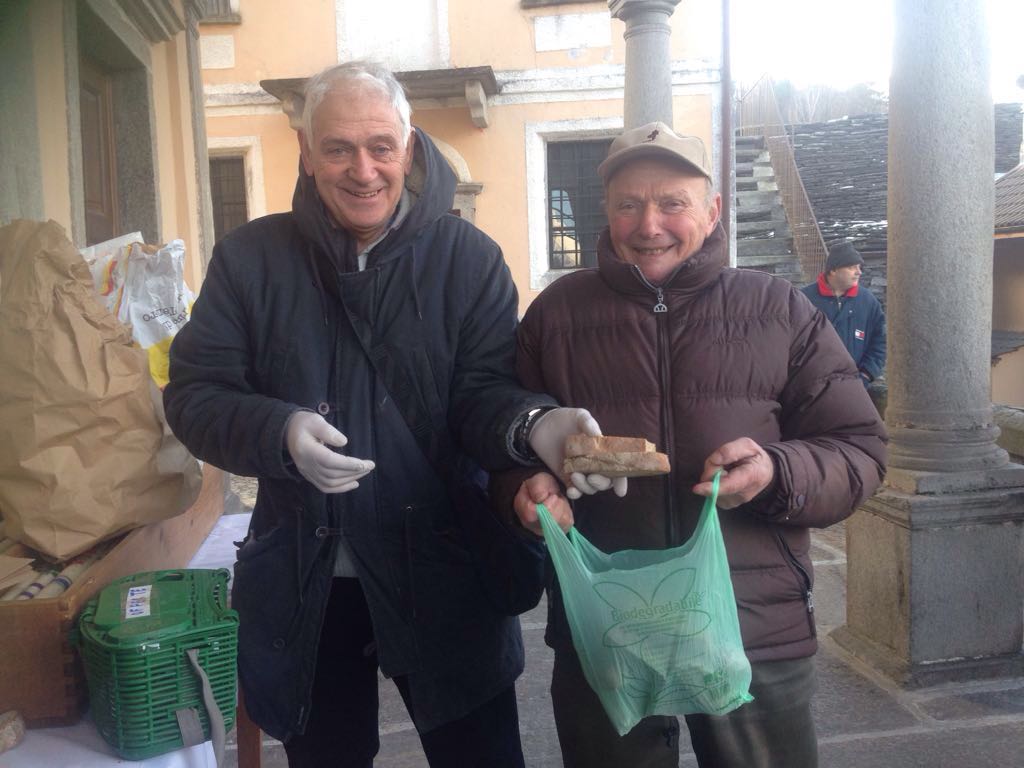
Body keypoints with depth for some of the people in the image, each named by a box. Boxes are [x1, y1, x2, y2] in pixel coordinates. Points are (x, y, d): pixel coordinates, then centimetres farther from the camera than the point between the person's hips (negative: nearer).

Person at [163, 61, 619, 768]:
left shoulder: (468, 257, -5)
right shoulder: (251, 258, -2)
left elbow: (483, 392, -10)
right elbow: (195, 393, -4)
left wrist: (534, 425, -34)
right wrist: (281, 432, -25)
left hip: (443, 576, -1)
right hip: (304, 579, 2)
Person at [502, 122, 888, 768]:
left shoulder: (782, 311, 4)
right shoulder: (557, 312, 6)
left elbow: (860, 449, 3)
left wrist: (778, 473, -18)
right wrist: (527, 486, -11)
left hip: (762, 633, 0)